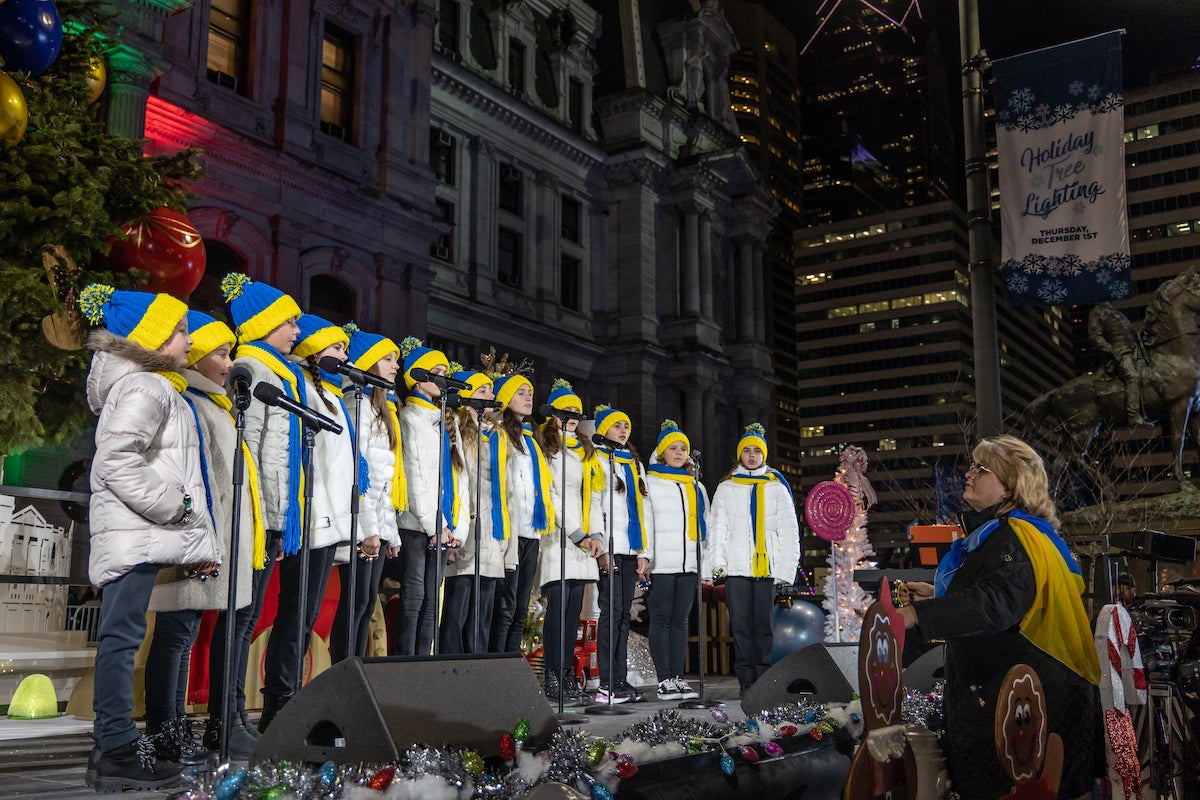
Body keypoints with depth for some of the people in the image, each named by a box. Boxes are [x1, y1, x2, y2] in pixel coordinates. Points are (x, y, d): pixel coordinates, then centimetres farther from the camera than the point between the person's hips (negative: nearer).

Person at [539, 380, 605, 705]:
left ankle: (568, 676, 7)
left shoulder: (586, 452, 23)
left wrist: (597, 535, 4)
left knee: (574, 609, 4)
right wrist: (578, 534, -12)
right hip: (558, 539, -7)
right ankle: (554, 681, -11)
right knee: (558, 607, -12)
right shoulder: (546, 448, 1)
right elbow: (550, 495, -8)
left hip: (584, 543, 7)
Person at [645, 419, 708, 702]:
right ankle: (664, 680, -2)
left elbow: (705, 524, 21)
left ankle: (678, 677, 8)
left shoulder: (696, 486, 19)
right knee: (661, 620, -3)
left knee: (681, 621, 6)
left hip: (689, 563, 5)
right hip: (662, 562, -5)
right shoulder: (649, 482, 4)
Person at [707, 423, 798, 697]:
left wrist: (786, 569, 0)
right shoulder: (726, 489, 14)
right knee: (741, 624, -1)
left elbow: (789, 531, 9)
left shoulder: (777, 488, 13)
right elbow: (717, 528, 8)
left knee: (764, 624, -1)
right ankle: (746, 679, 4)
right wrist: (717, 561, -6)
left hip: (767, 568, 0)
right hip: (736, 568, 0)